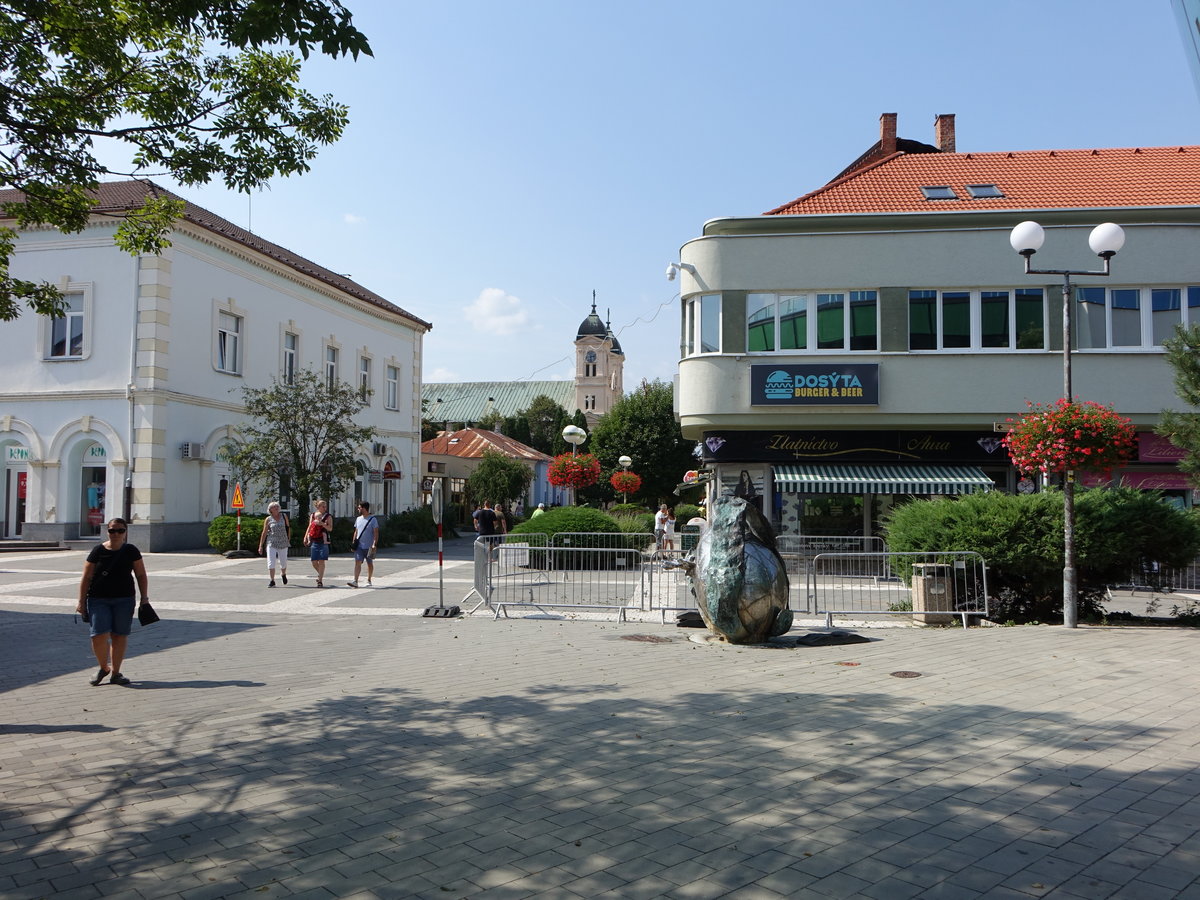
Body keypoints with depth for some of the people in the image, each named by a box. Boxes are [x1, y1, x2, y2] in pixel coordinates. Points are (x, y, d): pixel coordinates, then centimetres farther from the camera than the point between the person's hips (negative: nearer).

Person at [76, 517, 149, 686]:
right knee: (99, 635, -11)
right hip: (98, 600, -1)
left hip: (124, 600, 1)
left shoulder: (131, 551, 4)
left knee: (119, 635, 3)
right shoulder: (98, 551, 0)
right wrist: (81, 601, -1)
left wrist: (144, 598, 2)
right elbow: (86, 577, 2)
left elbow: (141, 575, 8)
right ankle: (104, 667, 14)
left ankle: (115, 673, 14)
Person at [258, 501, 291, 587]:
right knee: (271, 562, -9)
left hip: (283, 543, 1)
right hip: (271, 543, -1)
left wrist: (289, 539, 11)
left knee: (283, 562, 9)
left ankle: (283, 574, 40)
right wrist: (260, 546, 0)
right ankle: (272, 581, -1)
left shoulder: (284, 516, 5)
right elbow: (264, 533, 3)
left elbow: (288, 527, 15)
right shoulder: (268, 519, 1)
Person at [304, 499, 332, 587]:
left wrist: (322, 524, -20)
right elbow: (309, 528, 16)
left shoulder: (328, 517, 3)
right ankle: (320, 574, 29)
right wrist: (305, 538, 9)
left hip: (323, 542, -3)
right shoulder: (312, 515, 12)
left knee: (321, 561, -7)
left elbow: (330, 528, -6)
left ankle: (320, 580, -3)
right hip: (314, 542, 3)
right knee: (314, 562, 3)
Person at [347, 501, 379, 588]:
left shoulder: (373, 519, -6)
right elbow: (356, 532, 17)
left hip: (369, 547, -4)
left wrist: (374, 544, -17)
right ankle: (355, 581, -14)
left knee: (370, 564, 8)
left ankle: (368, 581, 21)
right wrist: (353, 543, 11)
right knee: (357, 562, -8)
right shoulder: (358, 519, 11)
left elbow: (376, 533, -8)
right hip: (359, 546, 4)